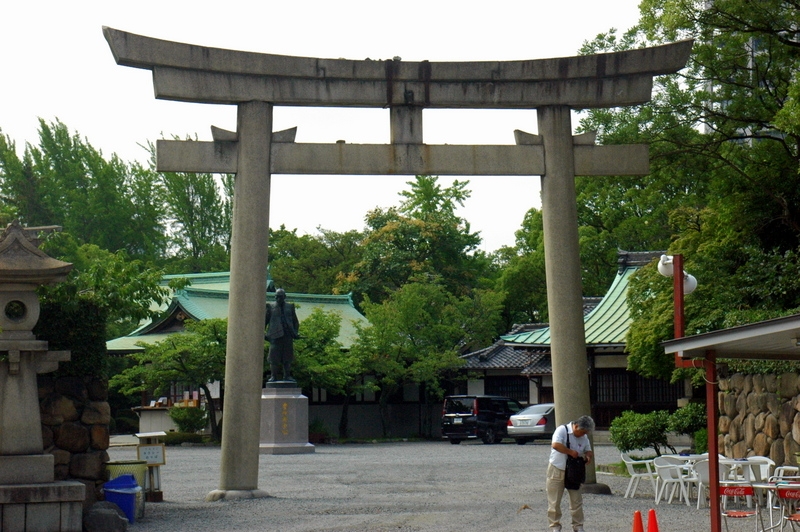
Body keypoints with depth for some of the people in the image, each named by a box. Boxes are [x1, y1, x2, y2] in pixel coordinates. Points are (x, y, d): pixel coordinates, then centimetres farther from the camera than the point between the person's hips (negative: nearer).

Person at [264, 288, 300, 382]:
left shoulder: (290, 307, 16)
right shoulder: (271, 307, 10)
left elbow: (295, 322, 21)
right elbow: (265, 321, 10)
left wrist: (295, 332, 6)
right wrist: (263, 334, -1)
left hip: (288, 335, 2)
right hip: (275, 335, -2)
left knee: (287, 357, 3)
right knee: (274, 357, -4)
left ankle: (287, 376, 9)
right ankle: (273, 376, 0)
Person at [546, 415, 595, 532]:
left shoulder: (584, 437, 6)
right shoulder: (562, 430, -15)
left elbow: (589, 451, 15)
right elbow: (555, 445, -31)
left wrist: (588, 456, -9)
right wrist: (571, 452, -24)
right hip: (557, 470, -5)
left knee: (577, 501, 6)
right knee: (554, 501, 0)